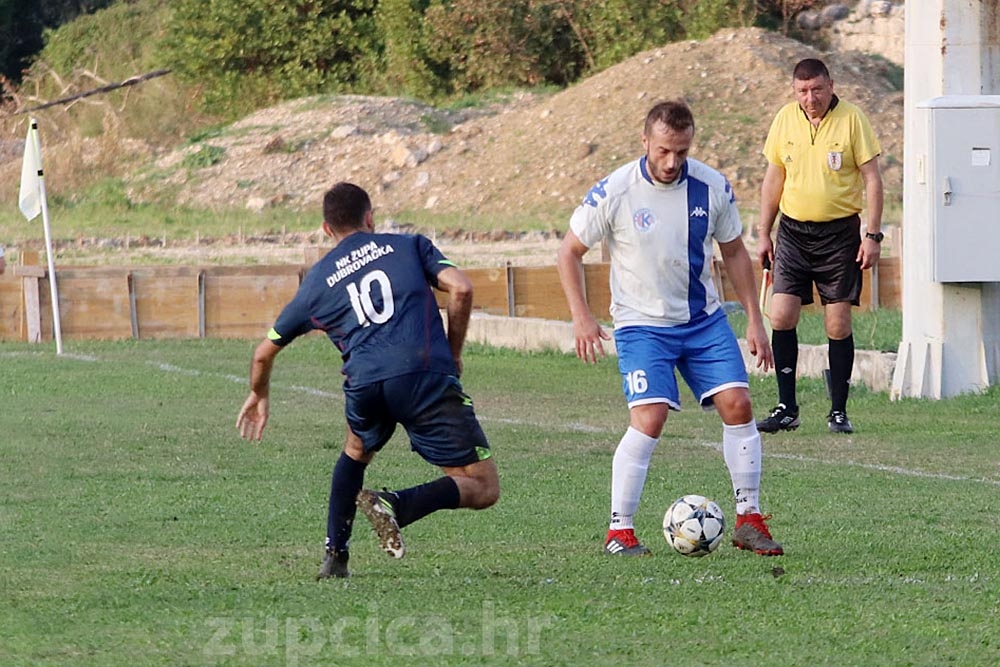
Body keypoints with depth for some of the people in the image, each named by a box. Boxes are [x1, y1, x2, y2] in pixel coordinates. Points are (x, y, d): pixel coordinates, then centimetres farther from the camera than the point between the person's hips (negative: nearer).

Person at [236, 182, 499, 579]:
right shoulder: (409, 246, 19)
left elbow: (265, 352, 34)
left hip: (363, 381, 3)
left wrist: (259, 394, 54)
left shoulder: (316, 281, 25)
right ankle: (396, 504, -23)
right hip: (425, 373, -3)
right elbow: (460, 289, 2)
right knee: (483, 488, 2)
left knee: (357, 449, 37)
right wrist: (453, 354, 15)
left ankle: (335, 555, 27)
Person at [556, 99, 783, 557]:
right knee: (650, 418, -18)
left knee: (738, 405, -6)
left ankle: (749, 521, 6)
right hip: (642, 325, -4)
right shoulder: (615, 193, -14)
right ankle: (619, 531, -8)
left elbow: (734, 252, 10)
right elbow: (570, 251, -2)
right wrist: (581, 318, -10)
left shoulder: (712, 187, -5)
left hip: (704, 320, 4)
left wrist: (755, 321, 7)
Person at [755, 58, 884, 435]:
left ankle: (838, 411, 7)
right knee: (781, 316, -6)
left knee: (838, 324, -2)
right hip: (793, 230, 3)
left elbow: (872, 179, -4)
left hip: (839, 231, -3)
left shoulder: (852, 120, -6)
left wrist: (872, 235, -9)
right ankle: (786, 409, 2)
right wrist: (764, 233, 11)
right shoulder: (785, 119, 4)